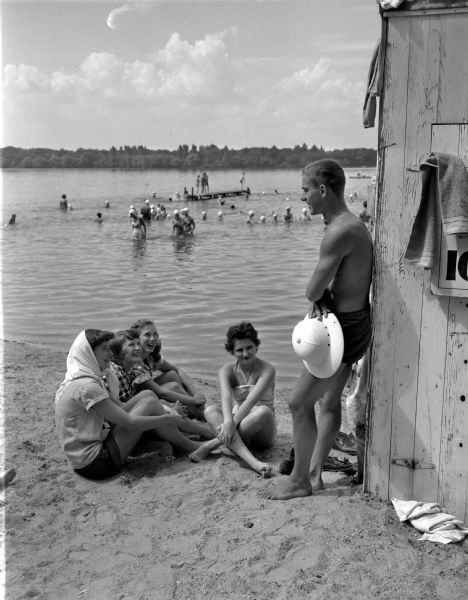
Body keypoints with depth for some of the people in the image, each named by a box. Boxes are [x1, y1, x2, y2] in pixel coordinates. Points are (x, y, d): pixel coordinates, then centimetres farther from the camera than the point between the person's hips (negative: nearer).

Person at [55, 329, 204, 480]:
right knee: (149, 403, -10)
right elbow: (129, 423, -21)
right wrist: (166, 419, -7)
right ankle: (190, 447, 8)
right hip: (93, 464, -9)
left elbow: (119, 406, 13)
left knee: (147, 395, 5)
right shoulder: (86, 387, -22)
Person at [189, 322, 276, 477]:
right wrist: (228, 422, -43)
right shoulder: (227, 371, -1)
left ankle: (213, 444, -31)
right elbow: (226, 397, -22)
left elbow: (252, 400, -26)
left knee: (264, 411, -35)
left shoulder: (267, 370, -10)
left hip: (260, 433, -3)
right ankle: (253, 462, -44)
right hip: (237, 429, 3)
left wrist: (233, 423, -40)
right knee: (210, 410, -26)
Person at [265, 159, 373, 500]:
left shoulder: (340, 232, -25)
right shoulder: (352, 224, 9)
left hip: (345, 327, -10)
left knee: (300, 403, 0)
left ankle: (300, 481, 14)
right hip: (352, 322, 10)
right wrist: (323, 297, -10)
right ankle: (314, 473, 30)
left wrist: (319, 295, 0)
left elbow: (313, 291, -23)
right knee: (329, 401, 18)